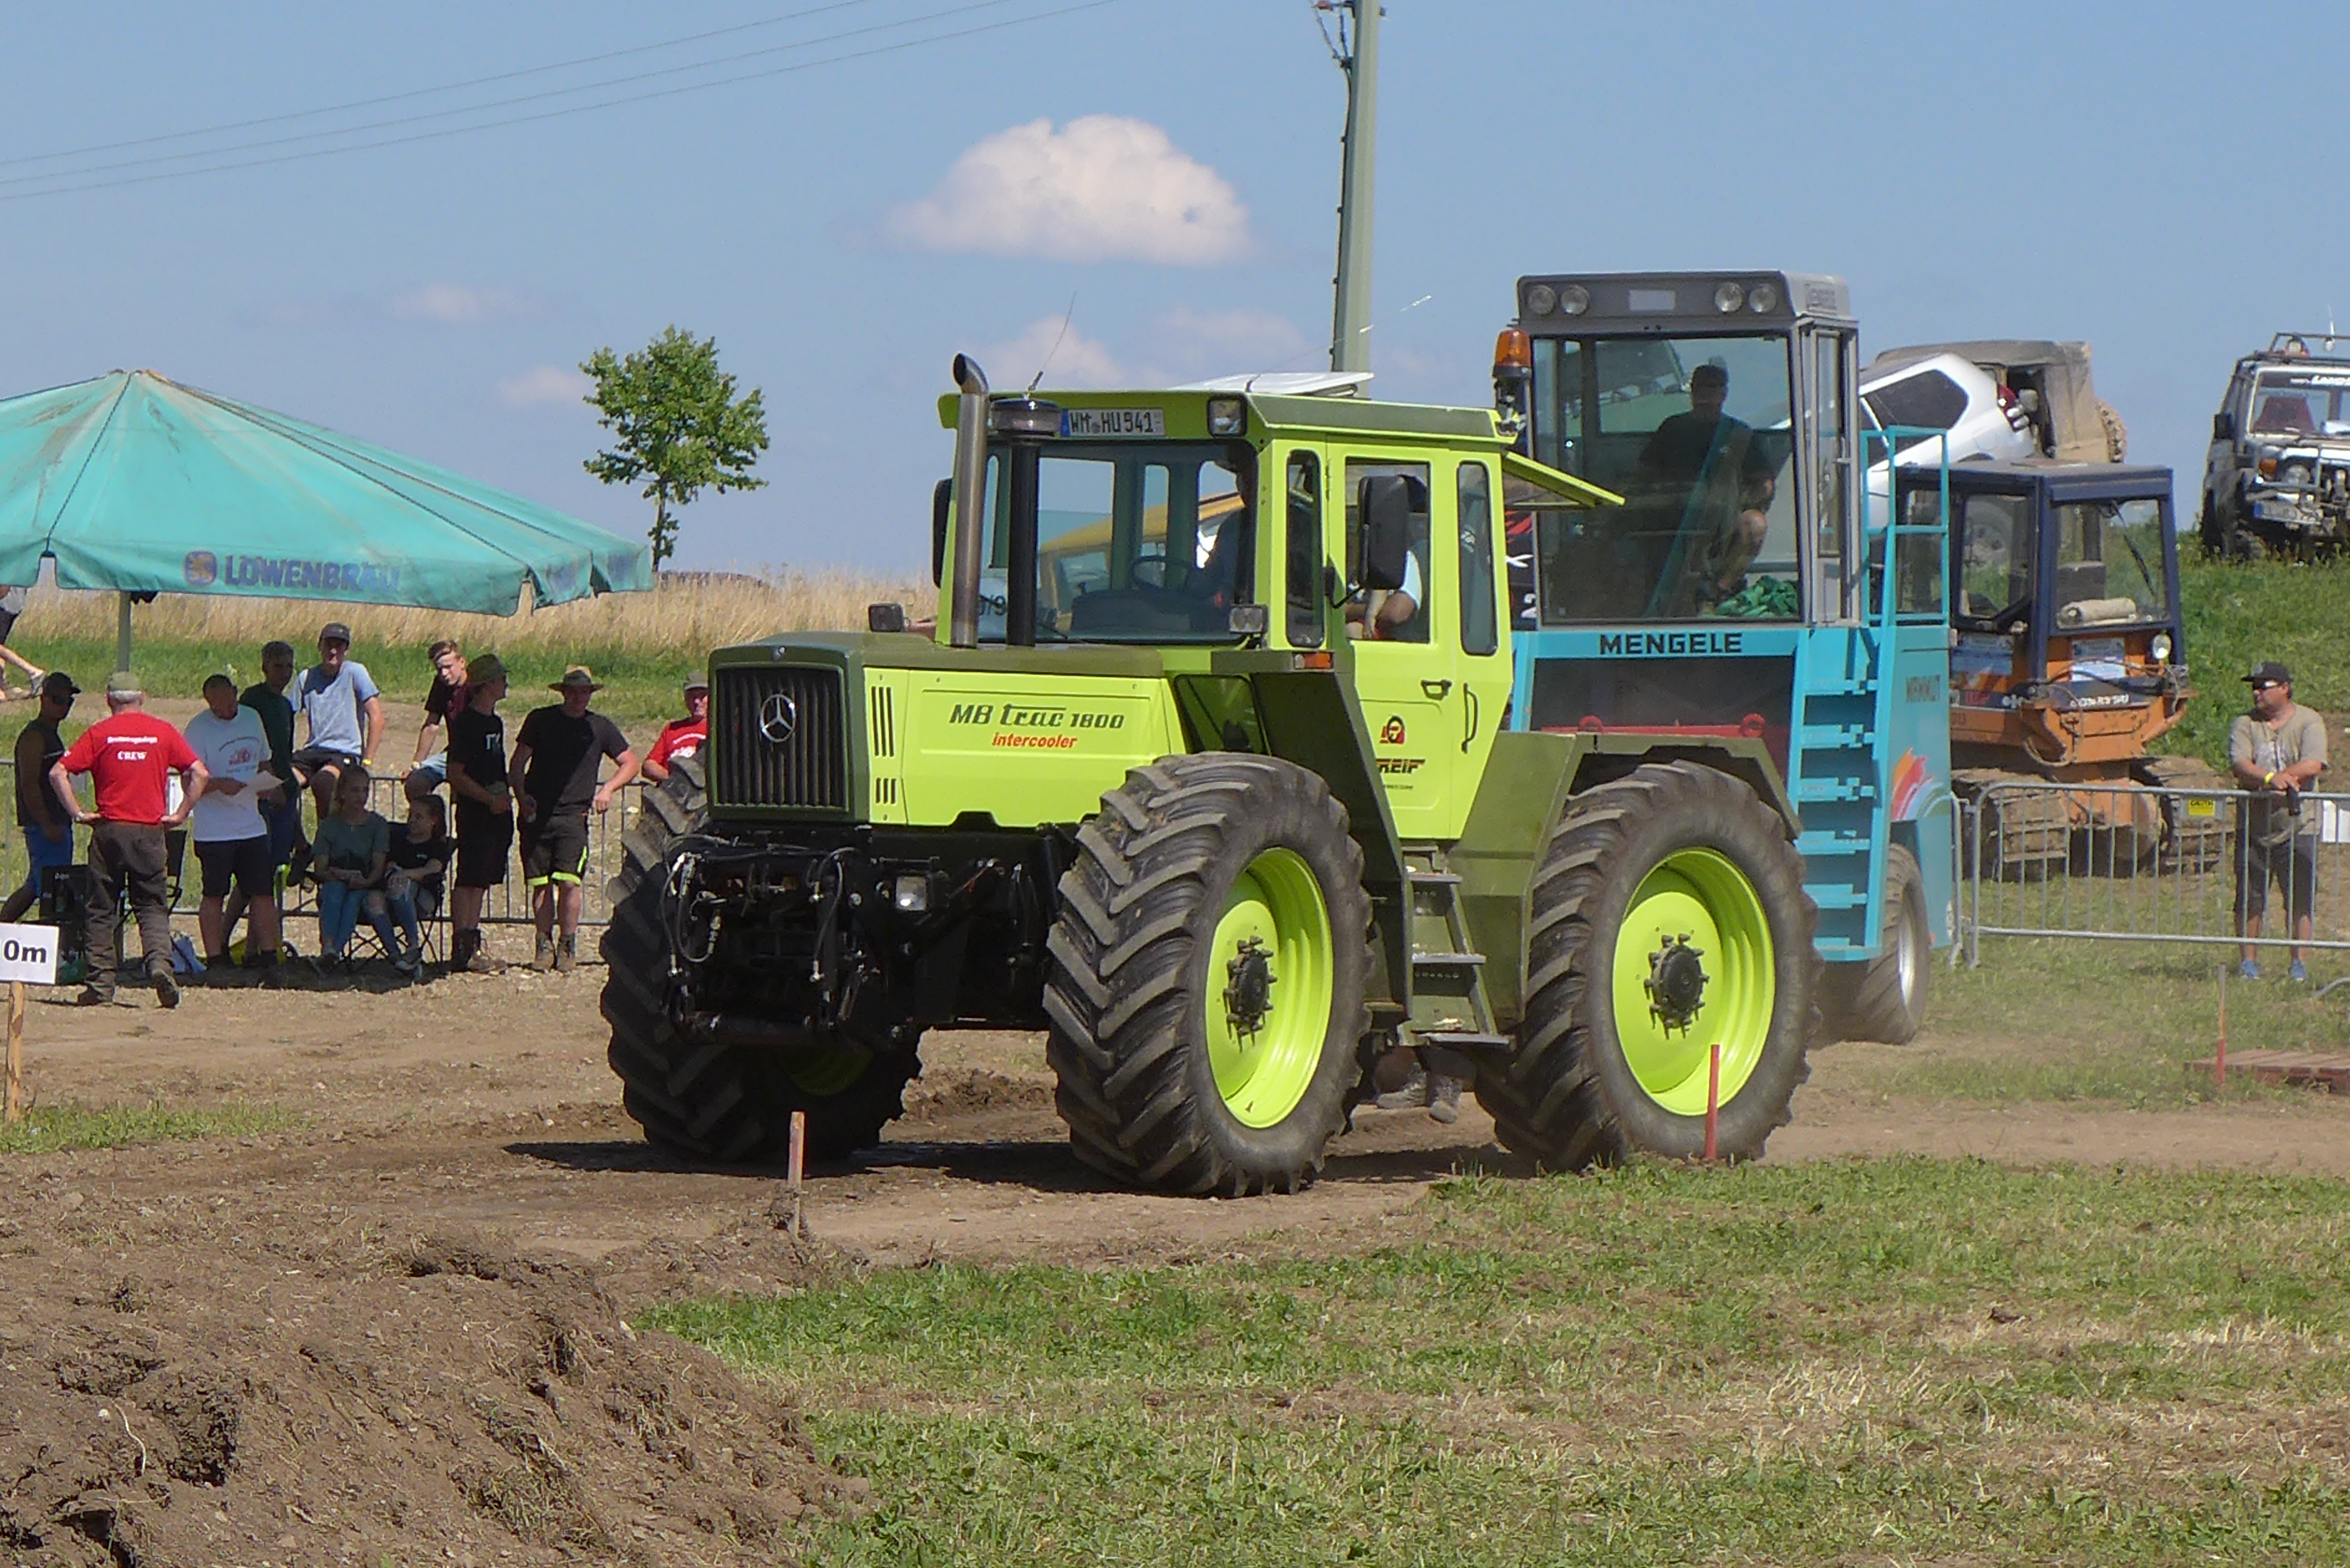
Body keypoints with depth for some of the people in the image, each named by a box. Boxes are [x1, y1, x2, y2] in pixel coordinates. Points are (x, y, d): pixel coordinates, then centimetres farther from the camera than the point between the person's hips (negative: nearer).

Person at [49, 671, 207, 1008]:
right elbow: (199, 773, 0)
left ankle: (101, 985, 4)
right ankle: (160, 962, -18)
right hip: (149, 830, 0)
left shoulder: (100, 733, 2)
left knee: (102, 908, 7)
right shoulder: (163, 732, 4)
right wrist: (180, 814, 4)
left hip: (109, 829, 0)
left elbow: (58, 773, -5)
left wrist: (77, 813, -2)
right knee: (152, 906, 6)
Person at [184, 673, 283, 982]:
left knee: (263, 893, 4)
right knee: (214, 896, 1)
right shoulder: (199, 728, -9)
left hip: (252, 825, 5)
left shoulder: (252, 718, 10)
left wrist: (270, 785, 4)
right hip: (213, 828, -5)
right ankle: (215, 961, 7)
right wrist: (218, 784, -29)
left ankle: (267, 957, 11)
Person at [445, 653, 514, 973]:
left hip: (496, 813, 9)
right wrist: (490, 799, -20)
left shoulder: (495, 723, 16)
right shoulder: (466, 723, -12)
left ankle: (472, 944, 15)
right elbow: (456, 776, -15)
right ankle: (462, 950, -9)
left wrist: (506, 797, 16)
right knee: (469, 880, -8)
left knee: (482, 881, 11)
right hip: (474, 812, -9)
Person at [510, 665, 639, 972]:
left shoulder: (600, 727, 9)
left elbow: (630, 763, 15)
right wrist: (522, 795, -7)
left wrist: (608, 789, -1)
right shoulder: (541, 720, 8)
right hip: (537, 815, 1)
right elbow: (518, 764, 9)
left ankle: (568, 946, 1)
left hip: (573, 816, -1)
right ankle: (544, 945, 13)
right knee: (540, 885, 0)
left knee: (569, 881, -13)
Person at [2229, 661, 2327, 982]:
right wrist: (2271, 779, -30)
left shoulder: (2309, 723, 0)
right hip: (2253, 826, 2)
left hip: (2297, 826, -2)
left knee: (2301, 900, 0)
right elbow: (2239, 765, -11)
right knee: (2249, 898, 2)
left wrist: (2268, 780, -17)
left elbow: (2312, 766, -15)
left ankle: (2299, 962, 8)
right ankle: (2248, 961, 13)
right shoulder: (2245, 724, 5)